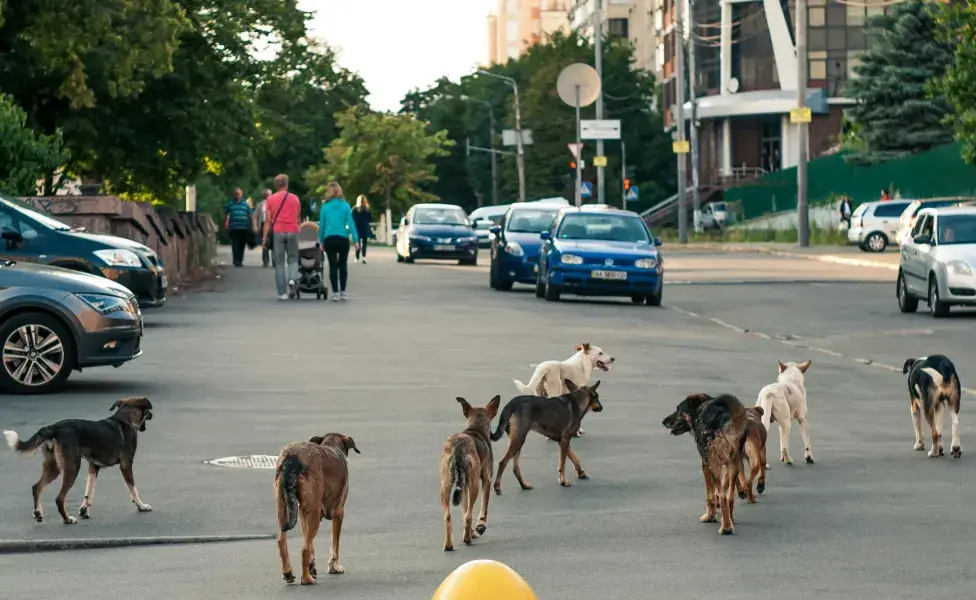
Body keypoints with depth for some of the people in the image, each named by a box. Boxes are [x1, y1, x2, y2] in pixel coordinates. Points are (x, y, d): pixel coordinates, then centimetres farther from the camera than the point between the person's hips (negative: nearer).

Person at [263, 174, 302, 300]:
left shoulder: (271, 199, 2)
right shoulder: (295, 198, 7)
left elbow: (268, 220, -1)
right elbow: (298, 217, 13)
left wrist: (265, 237, 2)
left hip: (277, 232, -1)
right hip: (292, 231, 1)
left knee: (279, 263, 3)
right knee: (293, 259, 13)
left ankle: (282, 293, 0)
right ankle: (292, 280, -16)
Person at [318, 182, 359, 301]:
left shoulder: (325, 207, 0)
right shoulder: (345, 206, -1)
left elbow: (321, 225, 3)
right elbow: (350, 223, -4)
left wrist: (321, 241, 10)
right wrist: (356, 240, -3)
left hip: (329, 239, 0)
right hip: (343, 239, 0)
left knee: (333, 266, 2)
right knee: (342, 265, 14)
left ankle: (335, 292, -5)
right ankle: (343, 291, 17)